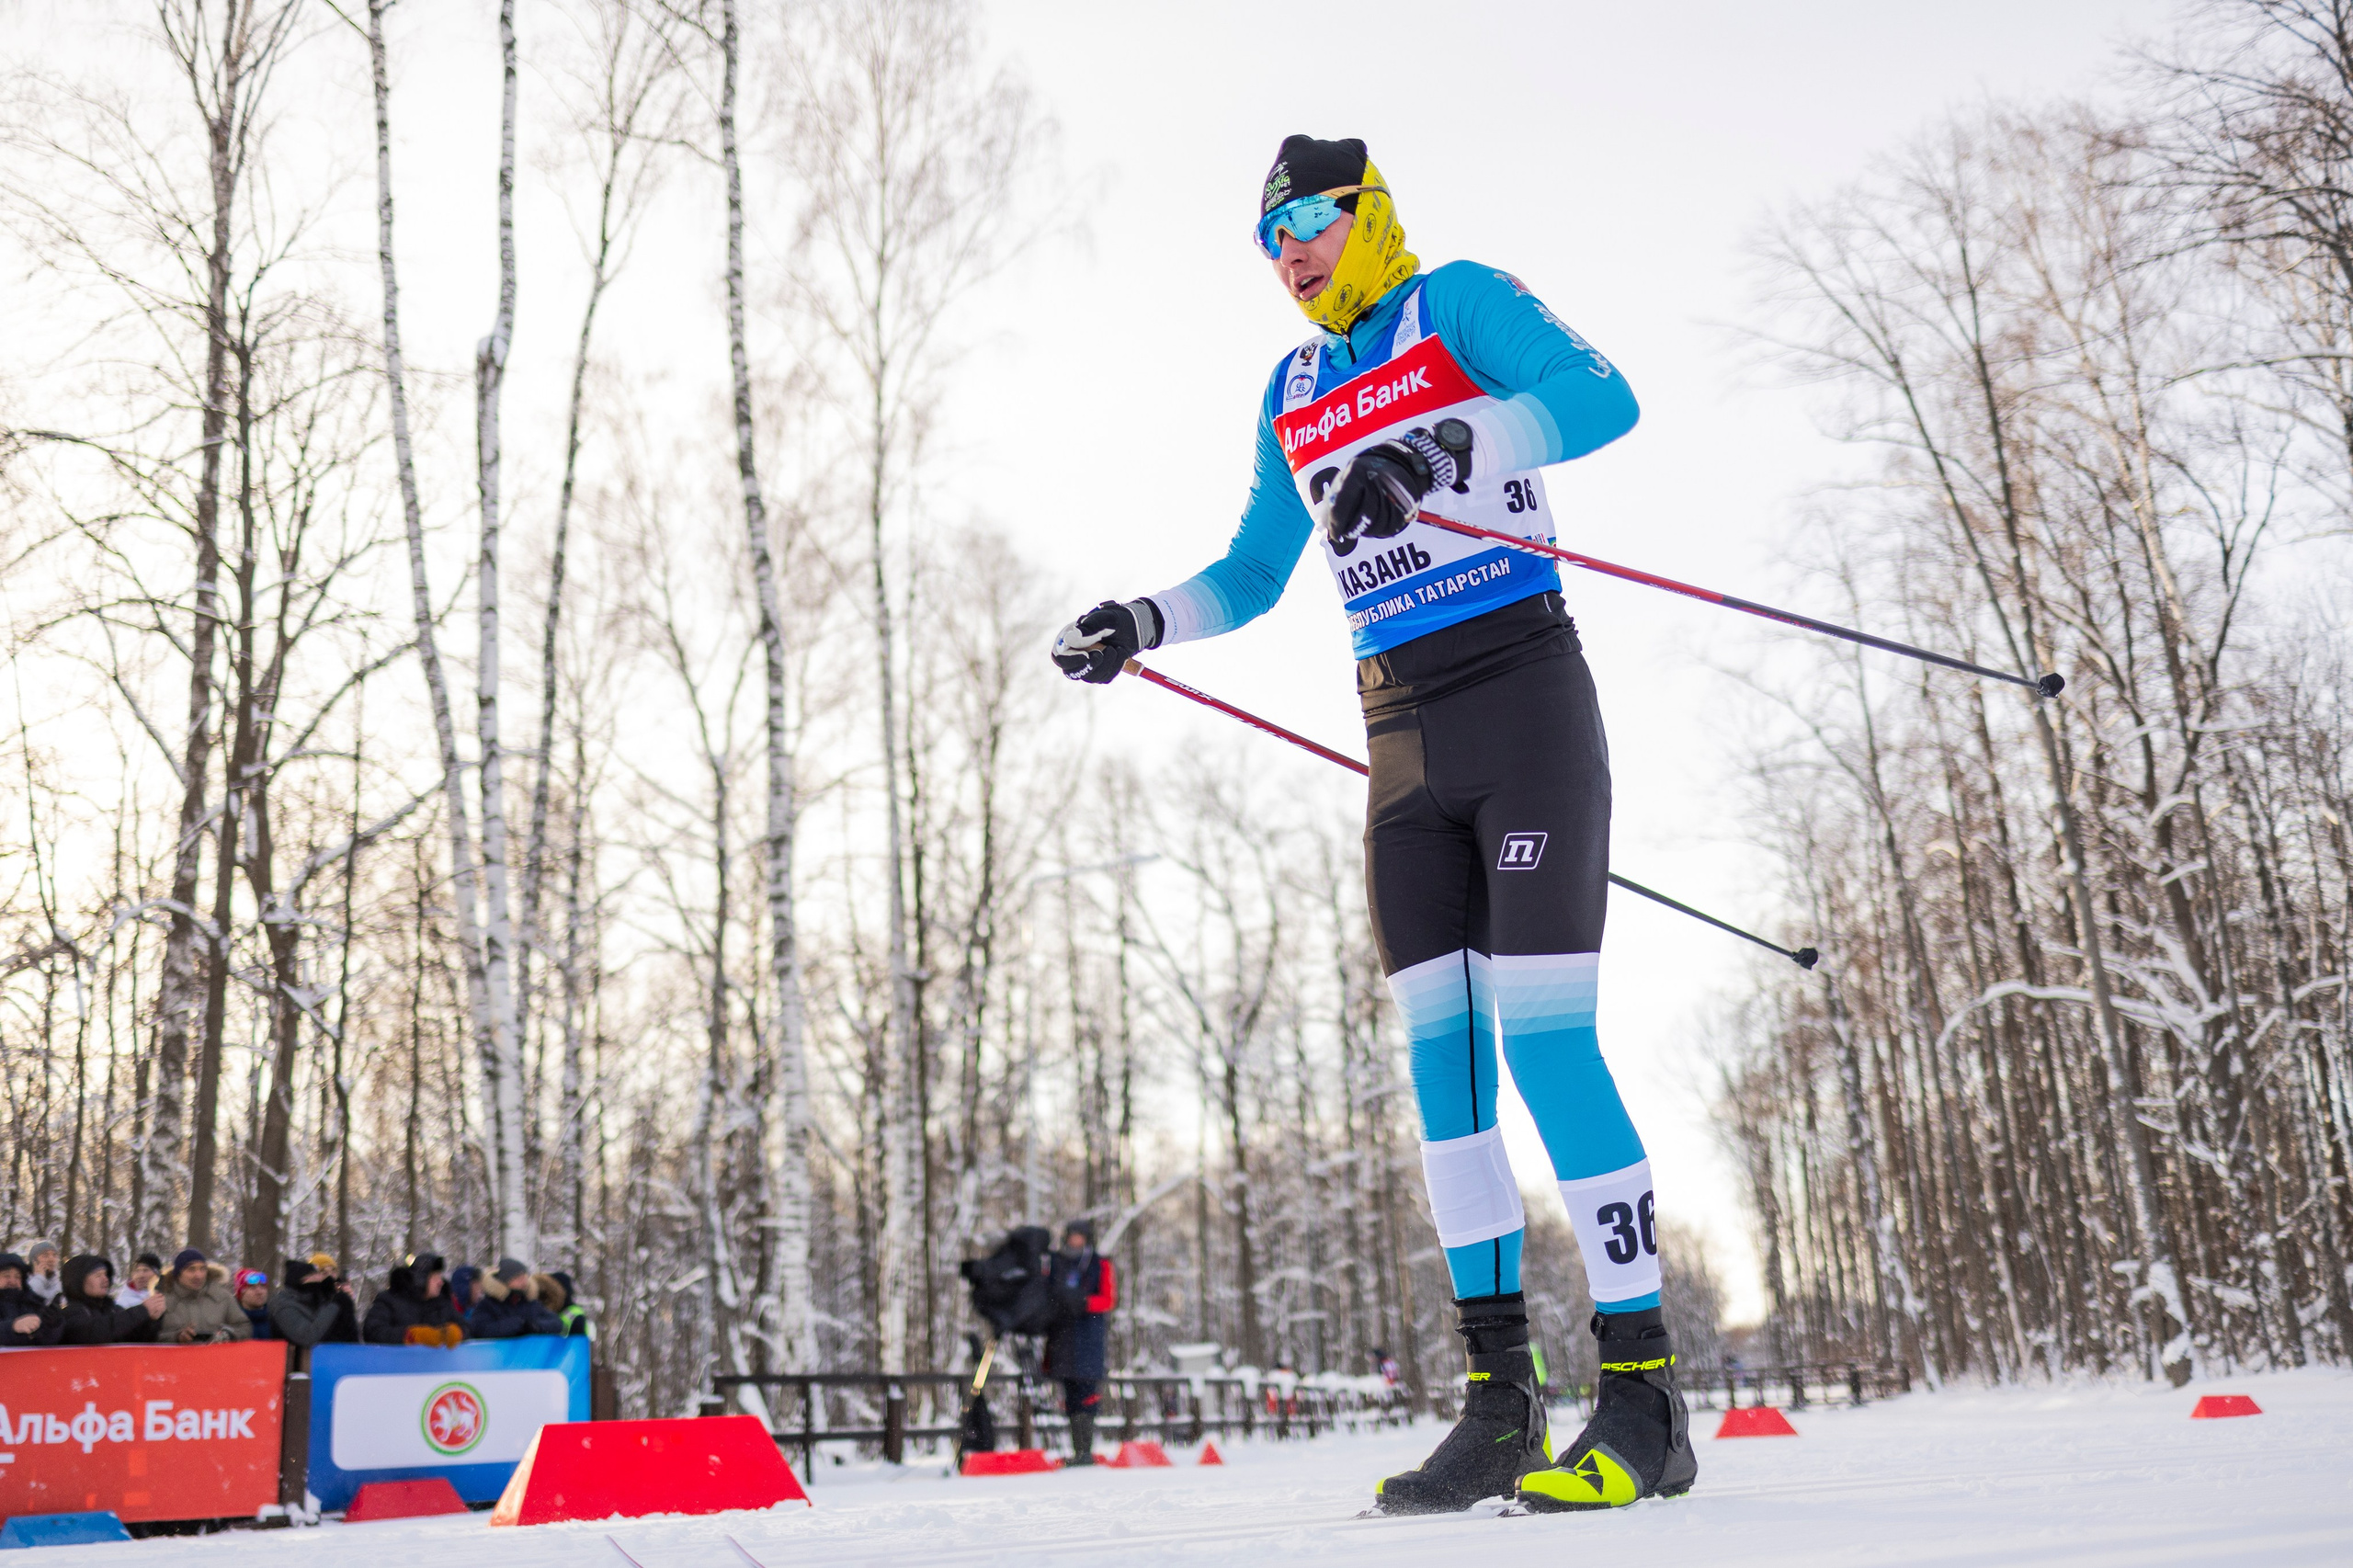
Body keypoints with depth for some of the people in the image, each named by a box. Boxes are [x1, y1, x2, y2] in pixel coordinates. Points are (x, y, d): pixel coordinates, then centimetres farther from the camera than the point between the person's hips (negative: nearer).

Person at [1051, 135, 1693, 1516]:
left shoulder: (1458, 302, 1)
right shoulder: (1292, 395, 20)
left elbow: (1602, 398, -17)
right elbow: (1253, 577, 26)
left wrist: (1434, 449, -28)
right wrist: (1142, 624, 10)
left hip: (1525, 693, -6)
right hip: (1405, 741, 7)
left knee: (1548, 1042, -13)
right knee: (1442, 1060, 1)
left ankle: (1646, 1399, -6)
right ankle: (1502, 1399, 6)